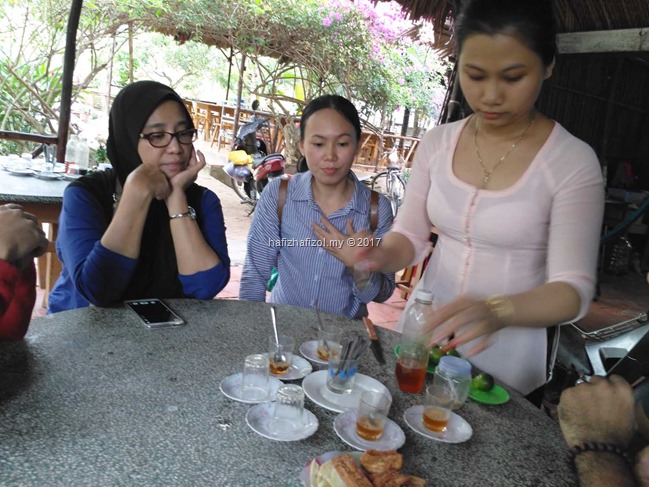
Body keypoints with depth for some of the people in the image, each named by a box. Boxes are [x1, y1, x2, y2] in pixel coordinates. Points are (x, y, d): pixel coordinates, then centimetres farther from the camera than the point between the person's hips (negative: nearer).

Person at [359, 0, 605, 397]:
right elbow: (410, 234, 0)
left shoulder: (573, 162, -16)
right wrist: (384, 256, -23)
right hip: (426, 329, 4)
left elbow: (573, 289, -19)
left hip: (505, 351, -3)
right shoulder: (437, 143, -5)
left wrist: (497, 311, -39)